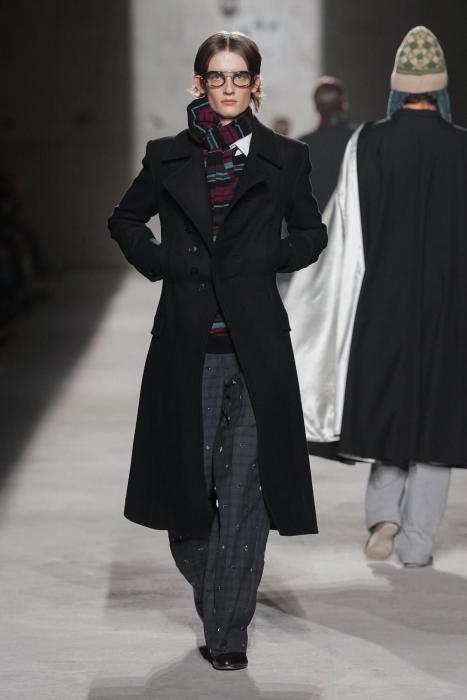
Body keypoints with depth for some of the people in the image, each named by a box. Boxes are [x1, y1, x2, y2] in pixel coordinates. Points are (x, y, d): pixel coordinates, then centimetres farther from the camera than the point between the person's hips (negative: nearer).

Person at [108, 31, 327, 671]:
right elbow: (124, 221, 20)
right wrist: (159, 263, 3)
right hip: (188, 342, 1)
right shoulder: (168, 157, 8)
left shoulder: (284, 158, 5)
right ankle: (217, 605, 32)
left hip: (256, 346, -1)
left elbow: (311, 233, 16)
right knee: (188, 481, 7)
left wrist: (268, 261, -1)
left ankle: (228, 631, 6)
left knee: (243, 487, -4)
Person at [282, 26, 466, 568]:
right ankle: (417, 540, 11)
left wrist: (344, 307, 3)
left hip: (382, 299, 0)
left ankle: (384, 513, 4)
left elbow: (346, 236, -6)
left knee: (384, 401, 19)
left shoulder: (367, 144, -7)